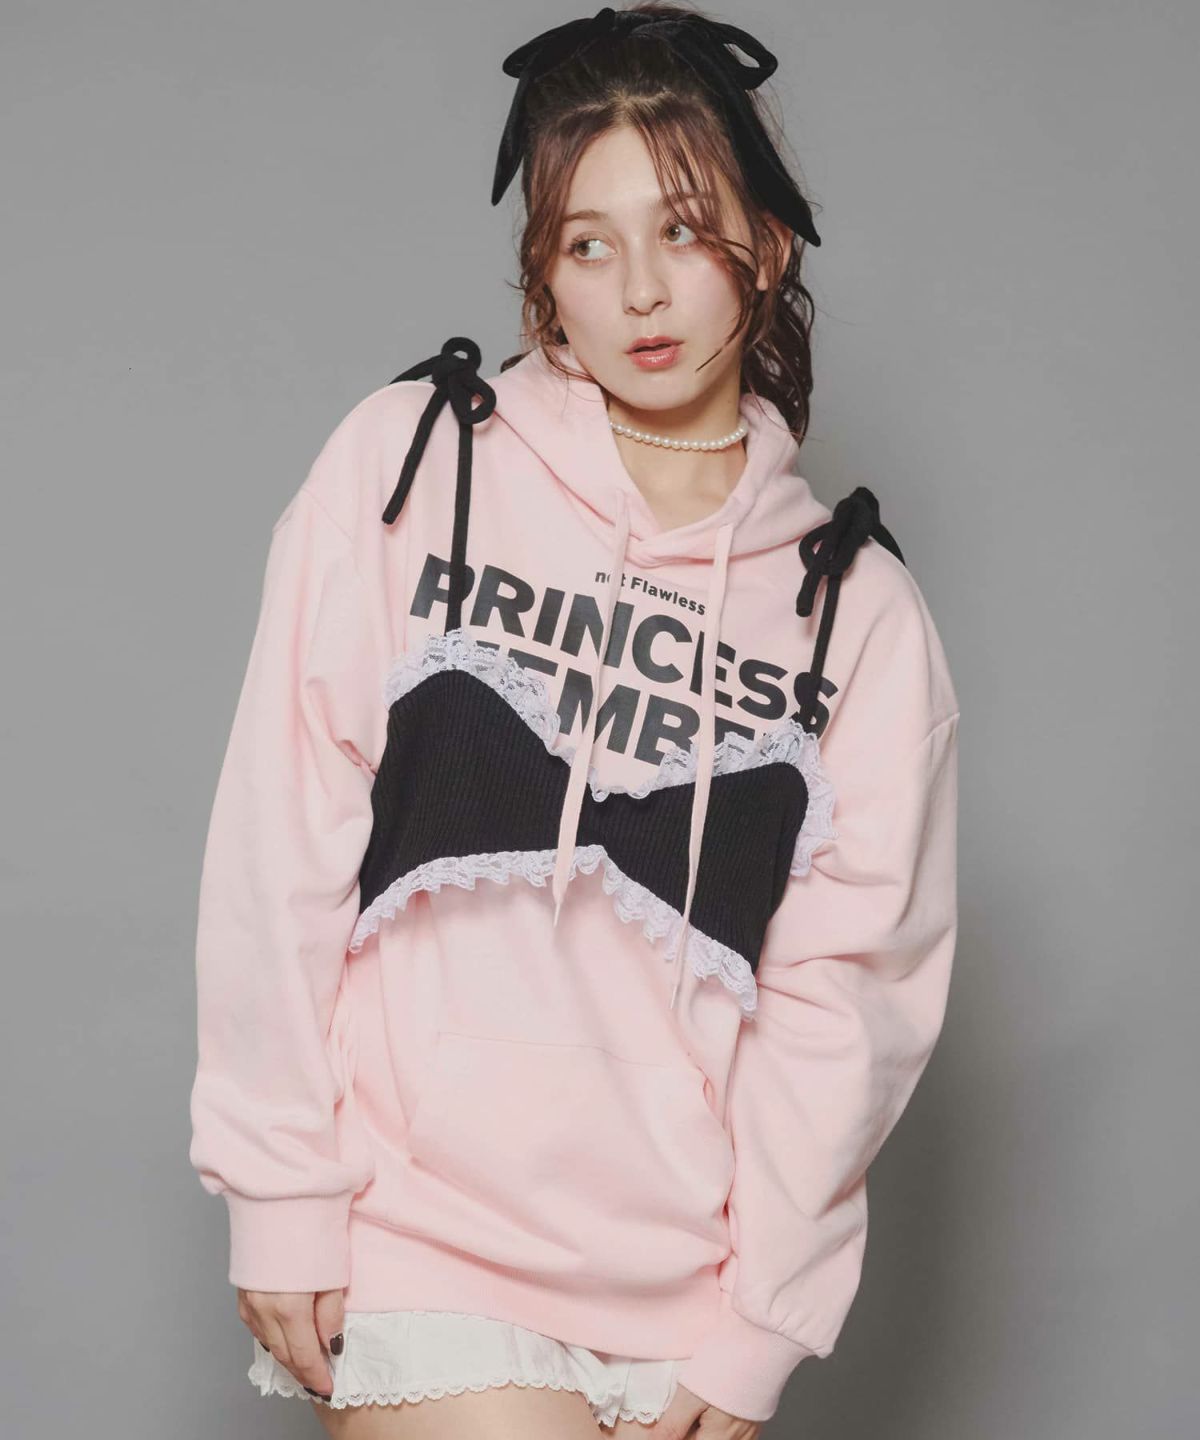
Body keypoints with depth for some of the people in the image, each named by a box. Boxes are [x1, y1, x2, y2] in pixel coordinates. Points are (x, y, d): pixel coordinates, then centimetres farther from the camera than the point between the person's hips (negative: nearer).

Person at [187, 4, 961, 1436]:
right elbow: (282, 849, -2)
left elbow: (844, 993, 1)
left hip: (681, 1294, 2)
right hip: (411, 1239, -2)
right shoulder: (408, 460, 0)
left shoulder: (857, 605, 3)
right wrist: (279, 1187, -4)